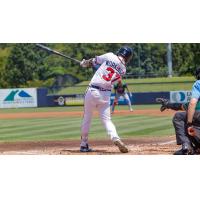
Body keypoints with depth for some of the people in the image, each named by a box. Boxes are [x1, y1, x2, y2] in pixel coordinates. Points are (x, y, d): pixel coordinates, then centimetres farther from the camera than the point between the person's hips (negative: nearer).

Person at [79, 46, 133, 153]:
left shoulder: (110, 56, -3)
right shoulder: (123, 70, 5)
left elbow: (94, 61, 10)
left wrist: (84, 63, 31)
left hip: (92, 91, -1)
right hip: (105, 95, 1)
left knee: (87, 118, 14)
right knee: (107, 120, 6)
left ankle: (84, 144, 19)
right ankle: (115, 138, -21)